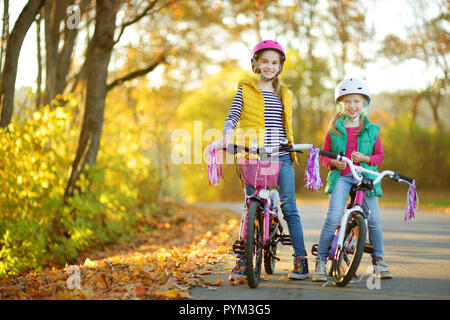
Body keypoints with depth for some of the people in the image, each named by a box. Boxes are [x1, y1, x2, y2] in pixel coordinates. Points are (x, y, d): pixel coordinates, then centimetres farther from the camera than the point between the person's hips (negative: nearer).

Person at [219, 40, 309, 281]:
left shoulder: (284, 94, 15)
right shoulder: (245, 90, 7)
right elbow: (232, 117, 0)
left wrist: (293, 148, 7)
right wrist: (227, 134, -18)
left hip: (281, 157, 2)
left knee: (289, 207, -2)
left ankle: (301, 260, 2)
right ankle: (243, 260, 8)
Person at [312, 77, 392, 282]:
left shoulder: (371, 130, 9)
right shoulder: (334, 129, 8)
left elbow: (380, 155, 10)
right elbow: (323, 155, 11)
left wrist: (365, 158, -10)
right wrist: (333, 163, -10)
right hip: (341, 176, -1)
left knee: (374, 219, -6)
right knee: (333, 218, -17)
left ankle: (378, 259, 15)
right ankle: (320, 261, -9)